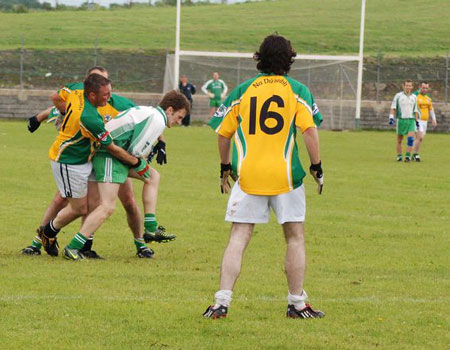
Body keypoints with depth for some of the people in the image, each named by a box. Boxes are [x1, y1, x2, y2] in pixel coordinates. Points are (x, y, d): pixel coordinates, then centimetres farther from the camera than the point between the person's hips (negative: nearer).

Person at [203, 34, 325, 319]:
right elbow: (310, 130, -9)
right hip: (286, 175, -1)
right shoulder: (297, 90, 1)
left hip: (248, 175, 1)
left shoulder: (242, 90, 7)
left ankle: (222, 302, -8)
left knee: (239, 238, 2)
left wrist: (225, 168, 21)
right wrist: (317, 167, -1)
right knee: (295, 237, 10)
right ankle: (297, 304, 13)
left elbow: (224, 133, 10)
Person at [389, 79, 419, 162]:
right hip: (401, 119, -2)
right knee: (399, 140, 2)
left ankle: (408, 155, -12)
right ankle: (399, 156, 15)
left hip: (411, 120, 2)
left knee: (411, 138, -14)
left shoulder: (414, 97, 12)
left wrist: (417, 121, 18)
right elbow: (393, 108, 0)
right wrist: (391, 117, -13)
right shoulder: (398, 96, 2)